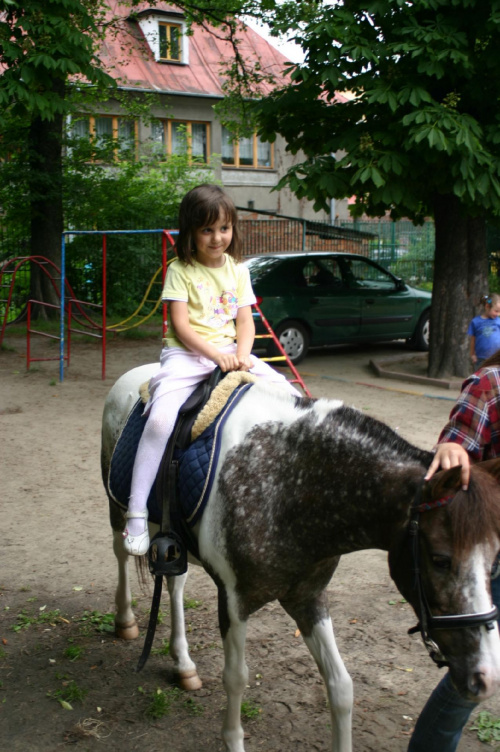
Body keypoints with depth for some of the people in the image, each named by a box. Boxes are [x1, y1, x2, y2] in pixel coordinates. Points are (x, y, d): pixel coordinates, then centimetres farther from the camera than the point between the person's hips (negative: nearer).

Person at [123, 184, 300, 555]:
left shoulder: (238, 270, 12)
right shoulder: (181, 270, -2)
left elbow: (245, 320, 8)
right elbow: (181, 325, -9)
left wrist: (241, 355, -11)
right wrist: (217, 356, -20)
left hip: (230, 351, 5)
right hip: (187, 354, -5)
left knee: (292, 399, -9)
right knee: (161, 417, -29)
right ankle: (137, 514, -24)